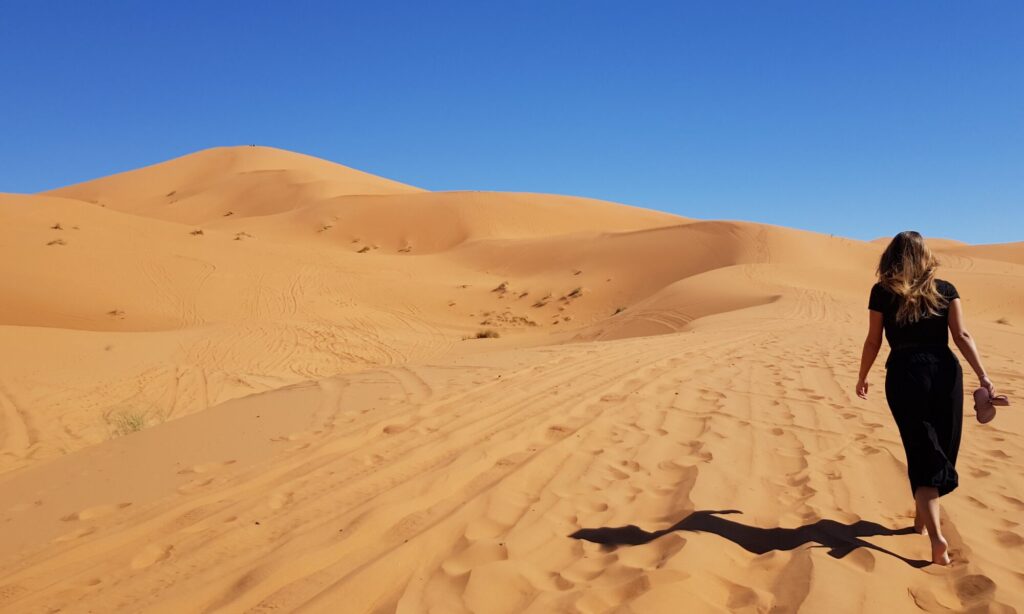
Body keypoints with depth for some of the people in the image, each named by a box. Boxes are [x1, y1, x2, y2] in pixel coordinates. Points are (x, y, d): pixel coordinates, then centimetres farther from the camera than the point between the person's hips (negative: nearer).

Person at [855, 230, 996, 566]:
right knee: (941, 450, 18)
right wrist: (983, 376, -4)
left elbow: (873, 341, 1)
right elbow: (962, 336, -4)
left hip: (905, 375, -2)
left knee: (923, 456, 2)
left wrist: (862, 377, 12)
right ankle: (922, 518, 32)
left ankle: (936, 536, -12)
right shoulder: (945, 290, 4)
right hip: (945, 372, 2)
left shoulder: (882, 292, -1)